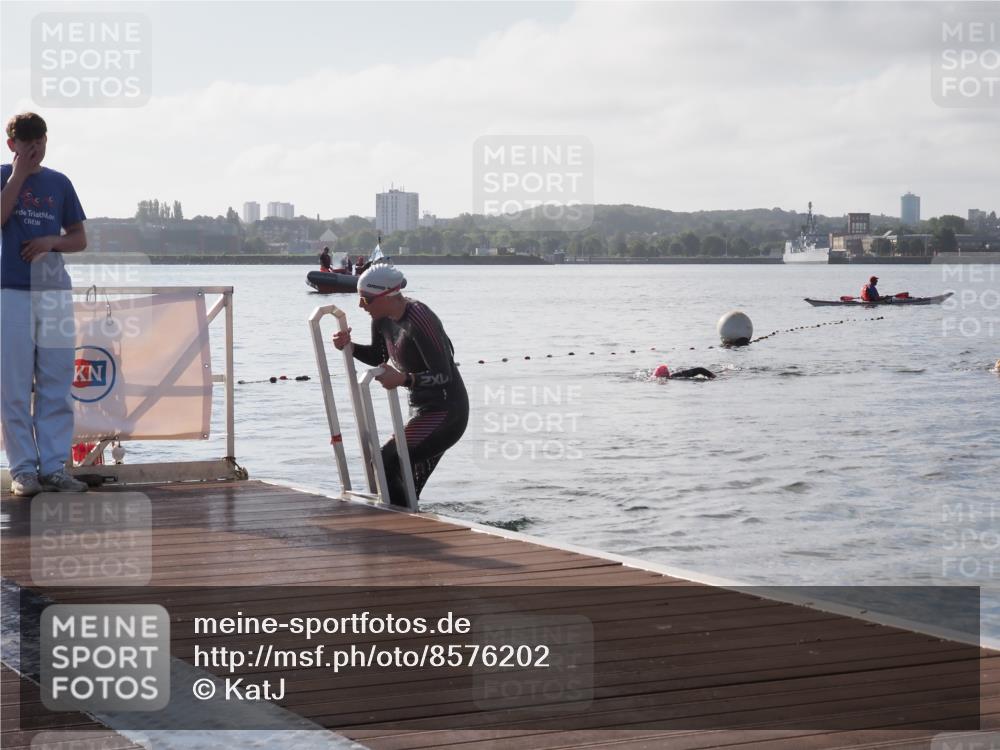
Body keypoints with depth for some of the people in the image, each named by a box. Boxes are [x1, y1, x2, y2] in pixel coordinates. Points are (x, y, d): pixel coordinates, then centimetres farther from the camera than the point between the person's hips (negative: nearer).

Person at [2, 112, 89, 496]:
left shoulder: (59, 183, 12)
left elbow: (80, 239, 15)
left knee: (57, 386, 2)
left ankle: (54, 467, 7)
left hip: (55, 291, 3)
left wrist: (53, 241, -5)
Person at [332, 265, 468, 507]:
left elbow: (444, 375, -26)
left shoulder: (419, 321, -25)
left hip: (446, 414, -10)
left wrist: (404, 379, -39)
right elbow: (378, 357, 21)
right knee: (406, 493, 12)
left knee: (385, 465, -21)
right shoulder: (383, 319, 3)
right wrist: (349, 346, 3)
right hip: (422, 411, 10)